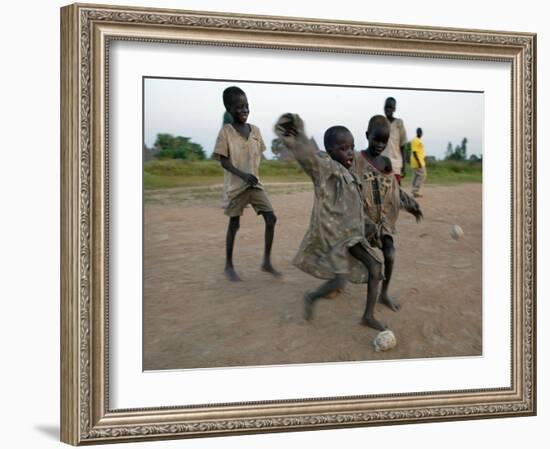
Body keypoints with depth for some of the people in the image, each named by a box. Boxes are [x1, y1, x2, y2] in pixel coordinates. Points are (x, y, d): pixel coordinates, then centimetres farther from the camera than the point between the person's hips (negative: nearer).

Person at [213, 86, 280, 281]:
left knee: (271, 218, -4)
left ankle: (267, 261, 7)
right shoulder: (226, 131, -10)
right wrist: (242, 175, -24)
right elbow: (223, 161, -12)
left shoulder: (255, 130, 5)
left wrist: (253, 174, 3)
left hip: (255, 183, 5)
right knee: (234, 224, 4)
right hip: (235, 185, -4)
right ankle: (229, 265, 19)